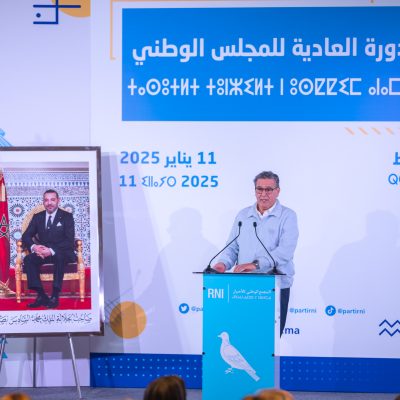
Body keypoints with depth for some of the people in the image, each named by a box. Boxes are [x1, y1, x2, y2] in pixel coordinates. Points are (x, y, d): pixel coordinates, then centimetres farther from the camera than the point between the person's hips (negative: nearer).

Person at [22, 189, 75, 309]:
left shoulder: (67, 217, 2)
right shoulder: (38, 217, 13)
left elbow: (69, 241, -9)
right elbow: (26, 236, 7)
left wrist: (52, 250, -25)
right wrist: (33, 247, -18)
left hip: (62, 253, -3)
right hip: (42, 252, 3)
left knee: (59, 257, -38)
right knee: (28, 259, -27)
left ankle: (55, 296, -36)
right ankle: (41, 296, -30)